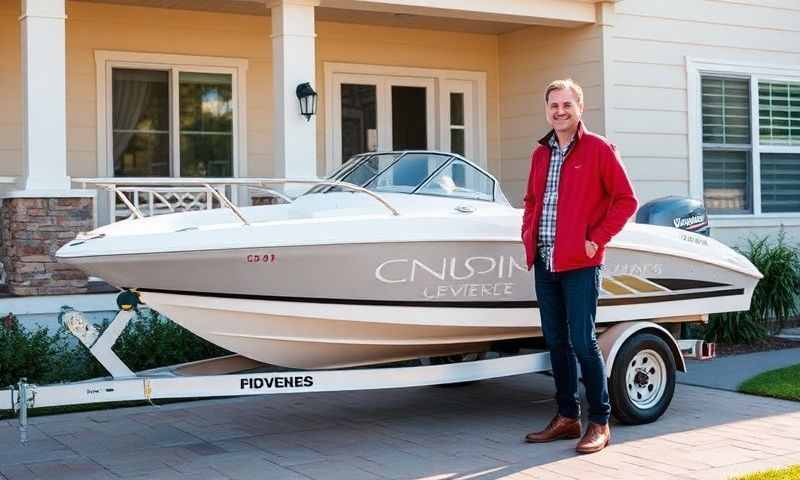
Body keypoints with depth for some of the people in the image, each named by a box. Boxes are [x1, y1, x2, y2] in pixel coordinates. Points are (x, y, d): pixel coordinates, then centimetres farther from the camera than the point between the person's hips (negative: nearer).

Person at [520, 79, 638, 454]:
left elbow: (625, 200, -5)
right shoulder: (540, 153, 14)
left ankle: (599, 423, 4)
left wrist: (596, 239, -10)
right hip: (544, 263, 6)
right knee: (556, 342, 11)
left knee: (582, 342, -6)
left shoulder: (598, 149, -4)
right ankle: (567, 416, 21)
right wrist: (529, 237, 11)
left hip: (580, 263, -6)